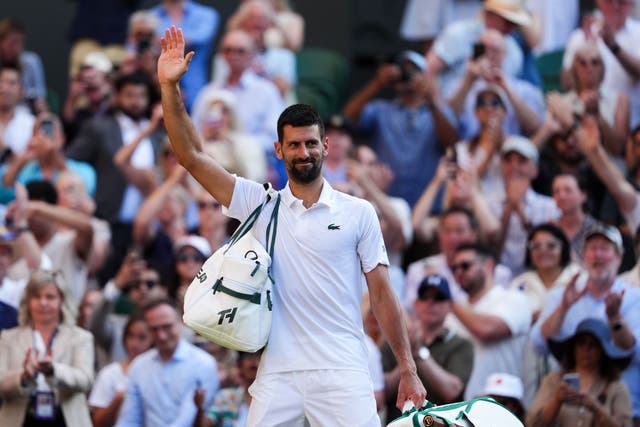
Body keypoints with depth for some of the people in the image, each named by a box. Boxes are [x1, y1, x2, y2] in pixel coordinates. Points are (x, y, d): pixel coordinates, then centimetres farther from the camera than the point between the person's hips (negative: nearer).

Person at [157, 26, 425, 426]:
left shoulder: (359, 213, 5)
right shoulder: (261, 205, 9)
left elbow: (382, 293, 6)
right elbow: (192, 157, 4)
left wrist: (409, 370, 3)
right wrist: (170, 86, -5)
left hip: (343, 373, -2)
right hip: (278, 374, 2)